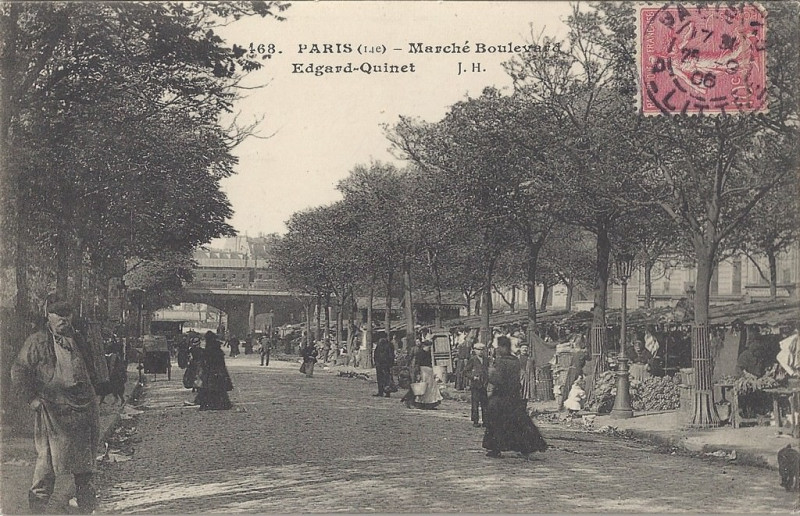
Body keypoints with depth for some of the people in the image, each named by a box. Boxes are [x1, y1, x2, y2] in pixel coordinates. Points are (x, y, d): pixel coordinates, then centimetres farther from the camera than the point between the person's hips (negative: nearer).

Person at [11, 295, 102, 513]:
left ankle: (86, 507, 23)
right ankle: (38, 500, 7)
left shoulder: (79, 340, 13)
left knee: (85, 454, 11)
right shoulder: (37, 342, -3)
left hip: (83, 406, 5)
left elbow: (91, 371, 25)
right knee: (49, 455, -5)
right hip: (53, 408, -5)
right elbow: (19, 371, -3)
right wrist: (32, 397, -7)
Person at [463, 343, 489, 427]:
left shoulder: (485, 360, 12)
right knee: (475, 403, -2)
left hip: (483, 385, 5)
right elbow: (465, 372, -3)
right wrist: (473, 377, -15)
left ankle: (485, 421, 11)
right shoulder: (472, 360, -3)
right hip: (475, 385, -5)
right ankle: (475, 421, 4)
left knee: (485, 403, 5)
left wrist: (487, 380, 9)